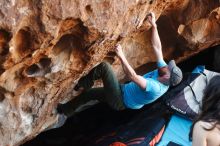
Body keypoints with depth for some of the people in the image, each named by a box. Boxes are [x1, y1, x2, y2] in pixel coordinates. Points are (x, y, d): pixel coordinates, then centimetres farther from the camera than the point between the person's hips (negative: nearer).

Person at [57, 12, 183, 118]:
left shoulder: (155, 88, -35)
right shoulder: (162, 72, -9)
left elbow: (133, 76, -43)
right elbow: (157, 47, -7)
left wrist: (121, 56, -41)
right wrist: (154, 25, -10)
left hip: (120, 101, -9)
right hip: (124, 91, 9)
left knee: (104, 67, -19)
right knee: (89, 93, 21)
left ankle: (84, 84, 3)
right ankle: (67, 110, 40)